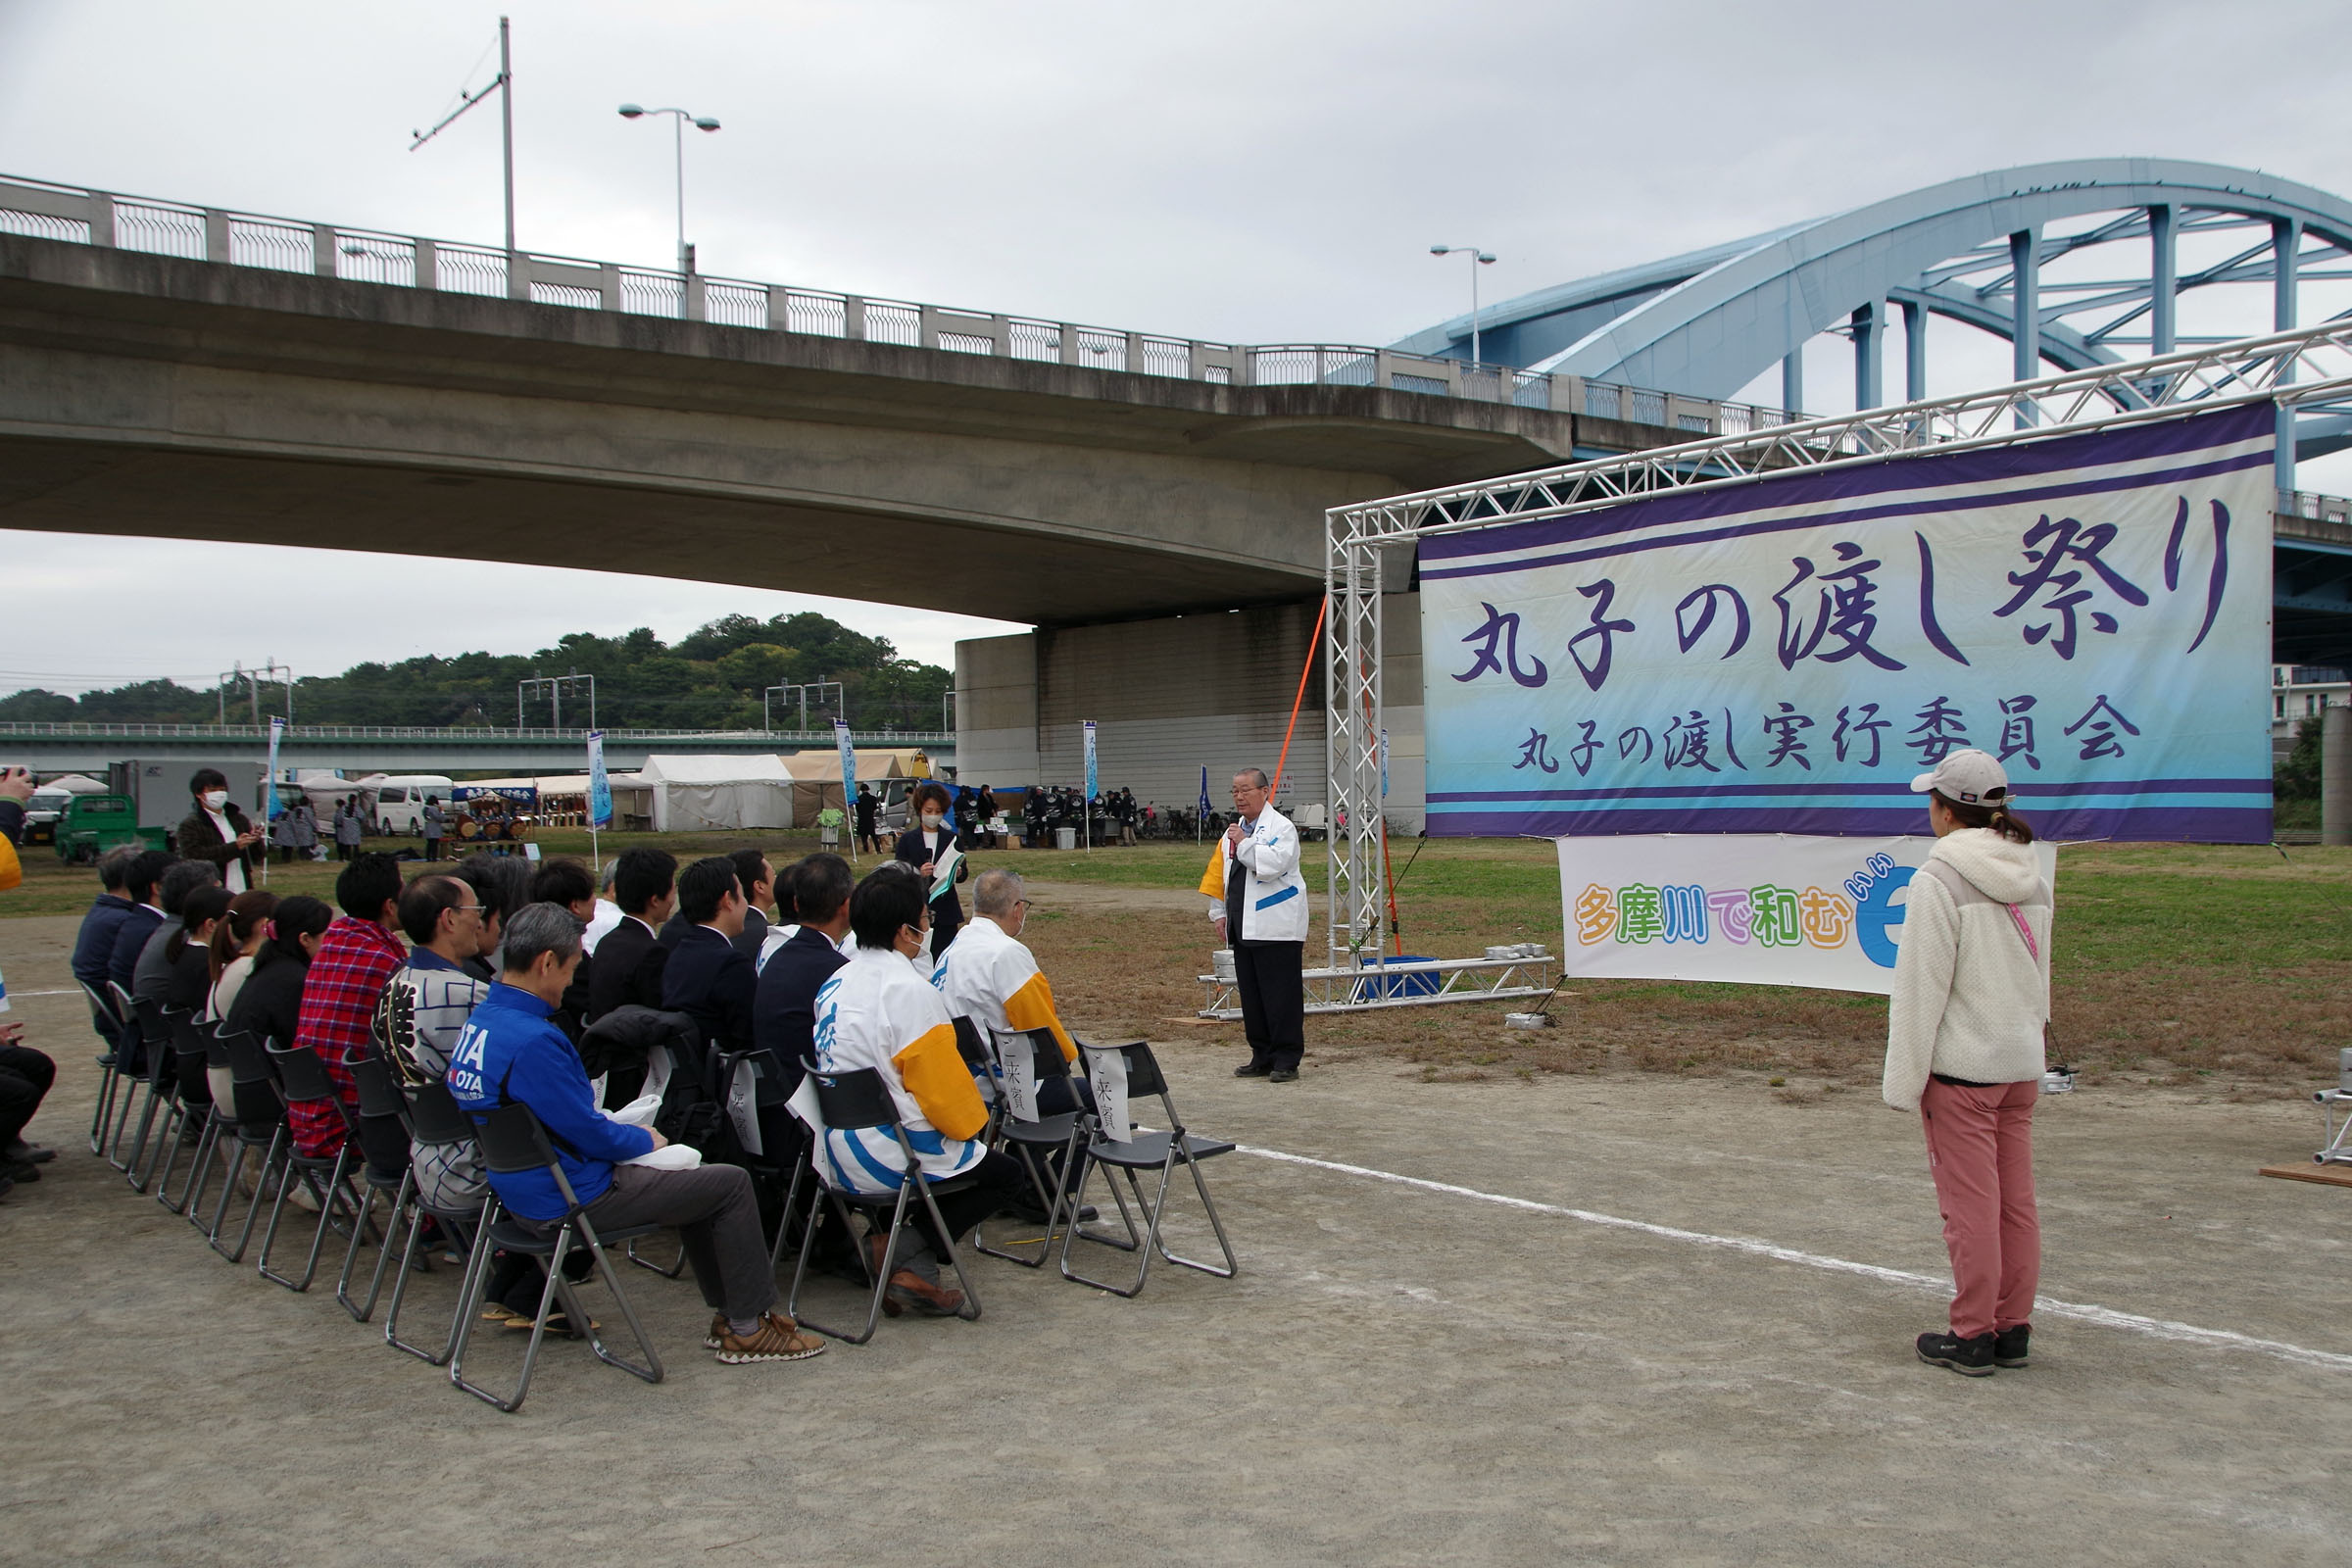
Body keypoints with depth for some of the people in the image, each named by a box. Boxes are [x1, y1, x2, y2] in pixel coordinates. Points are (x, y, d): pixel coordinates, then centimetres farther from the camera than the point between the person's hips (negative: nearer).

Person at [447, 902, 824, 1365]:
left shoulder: (480, 1020, 4)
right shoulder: (532, 1040, -28)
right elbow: (587, 1132, -21)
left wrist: (622, 1127, 10)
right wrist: (644, 1139, -2)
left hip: (521, 1186, 11)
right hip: (570, 1199, -10)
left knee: (690, 1177, 24)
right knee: (731, 1184, -4)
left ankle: (728, 1312, 27)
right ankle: (748, 1329, 6)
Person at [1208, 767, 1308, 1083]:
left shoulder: (1281, 827, -6)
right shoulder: (1233, 831, 18)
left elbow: (1275, 863, -24)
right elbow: (1219, 875, 24)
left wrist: (1244, 843, -14)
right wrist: (1219, 913, 18)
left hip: (1276, 929, -8)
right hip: (1243, 928, 8)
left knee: (1281, 995, -5)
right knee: (1250, 997, 10)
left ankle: (1286, 1061, 1)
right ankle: (1262, 1057, 19)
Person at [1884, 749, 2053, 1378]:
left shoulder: (1939, 879, -14)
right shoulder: (2030, 878, 9)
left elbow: (1921, 988, -14)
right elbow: (2040, 976, 17)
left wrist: (1904, 1080, -9)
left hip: (1961, 1066, -7)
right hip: (2023, 1063, 7)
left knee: (1969, 1206, 0)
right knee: (2017, 1202, 11)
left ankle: (1972, 1337, 8)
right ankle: (2013, 1329, 19)